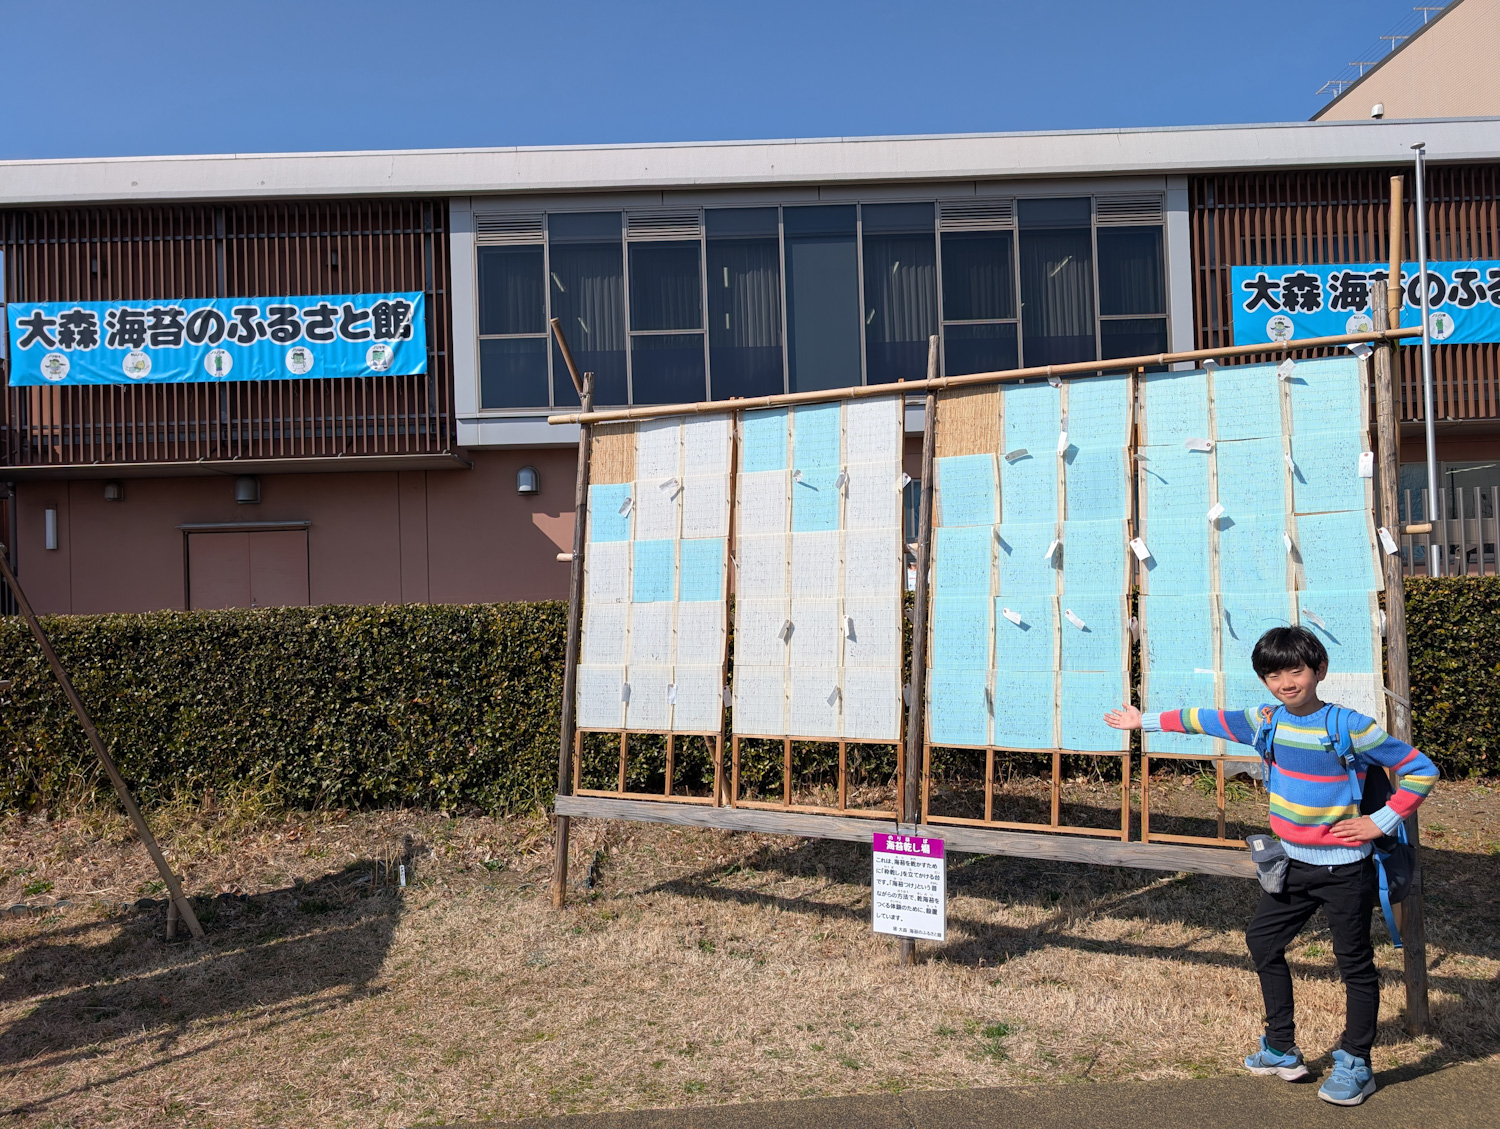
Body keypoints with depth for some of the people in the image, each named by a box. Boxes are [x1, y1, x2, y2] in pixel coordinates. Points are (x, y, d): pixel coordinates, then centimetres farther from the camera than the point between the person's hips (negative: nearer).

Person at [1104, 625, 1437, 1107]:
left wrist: (1382, 822, -15)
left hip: (1344, 869, -6)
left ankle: (1355, 1066, 22)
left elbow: (1421, 770, -12)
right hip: (1293, 864, 6)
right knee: (1263, 940, 14)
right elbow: (1207, 720, 9)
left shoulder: (1349, 725, -17)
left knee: (1355, 962, 6)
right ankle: (1281, 1050, 29)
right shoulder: (1265, 721, -2)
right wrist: (1146, 720, 14)